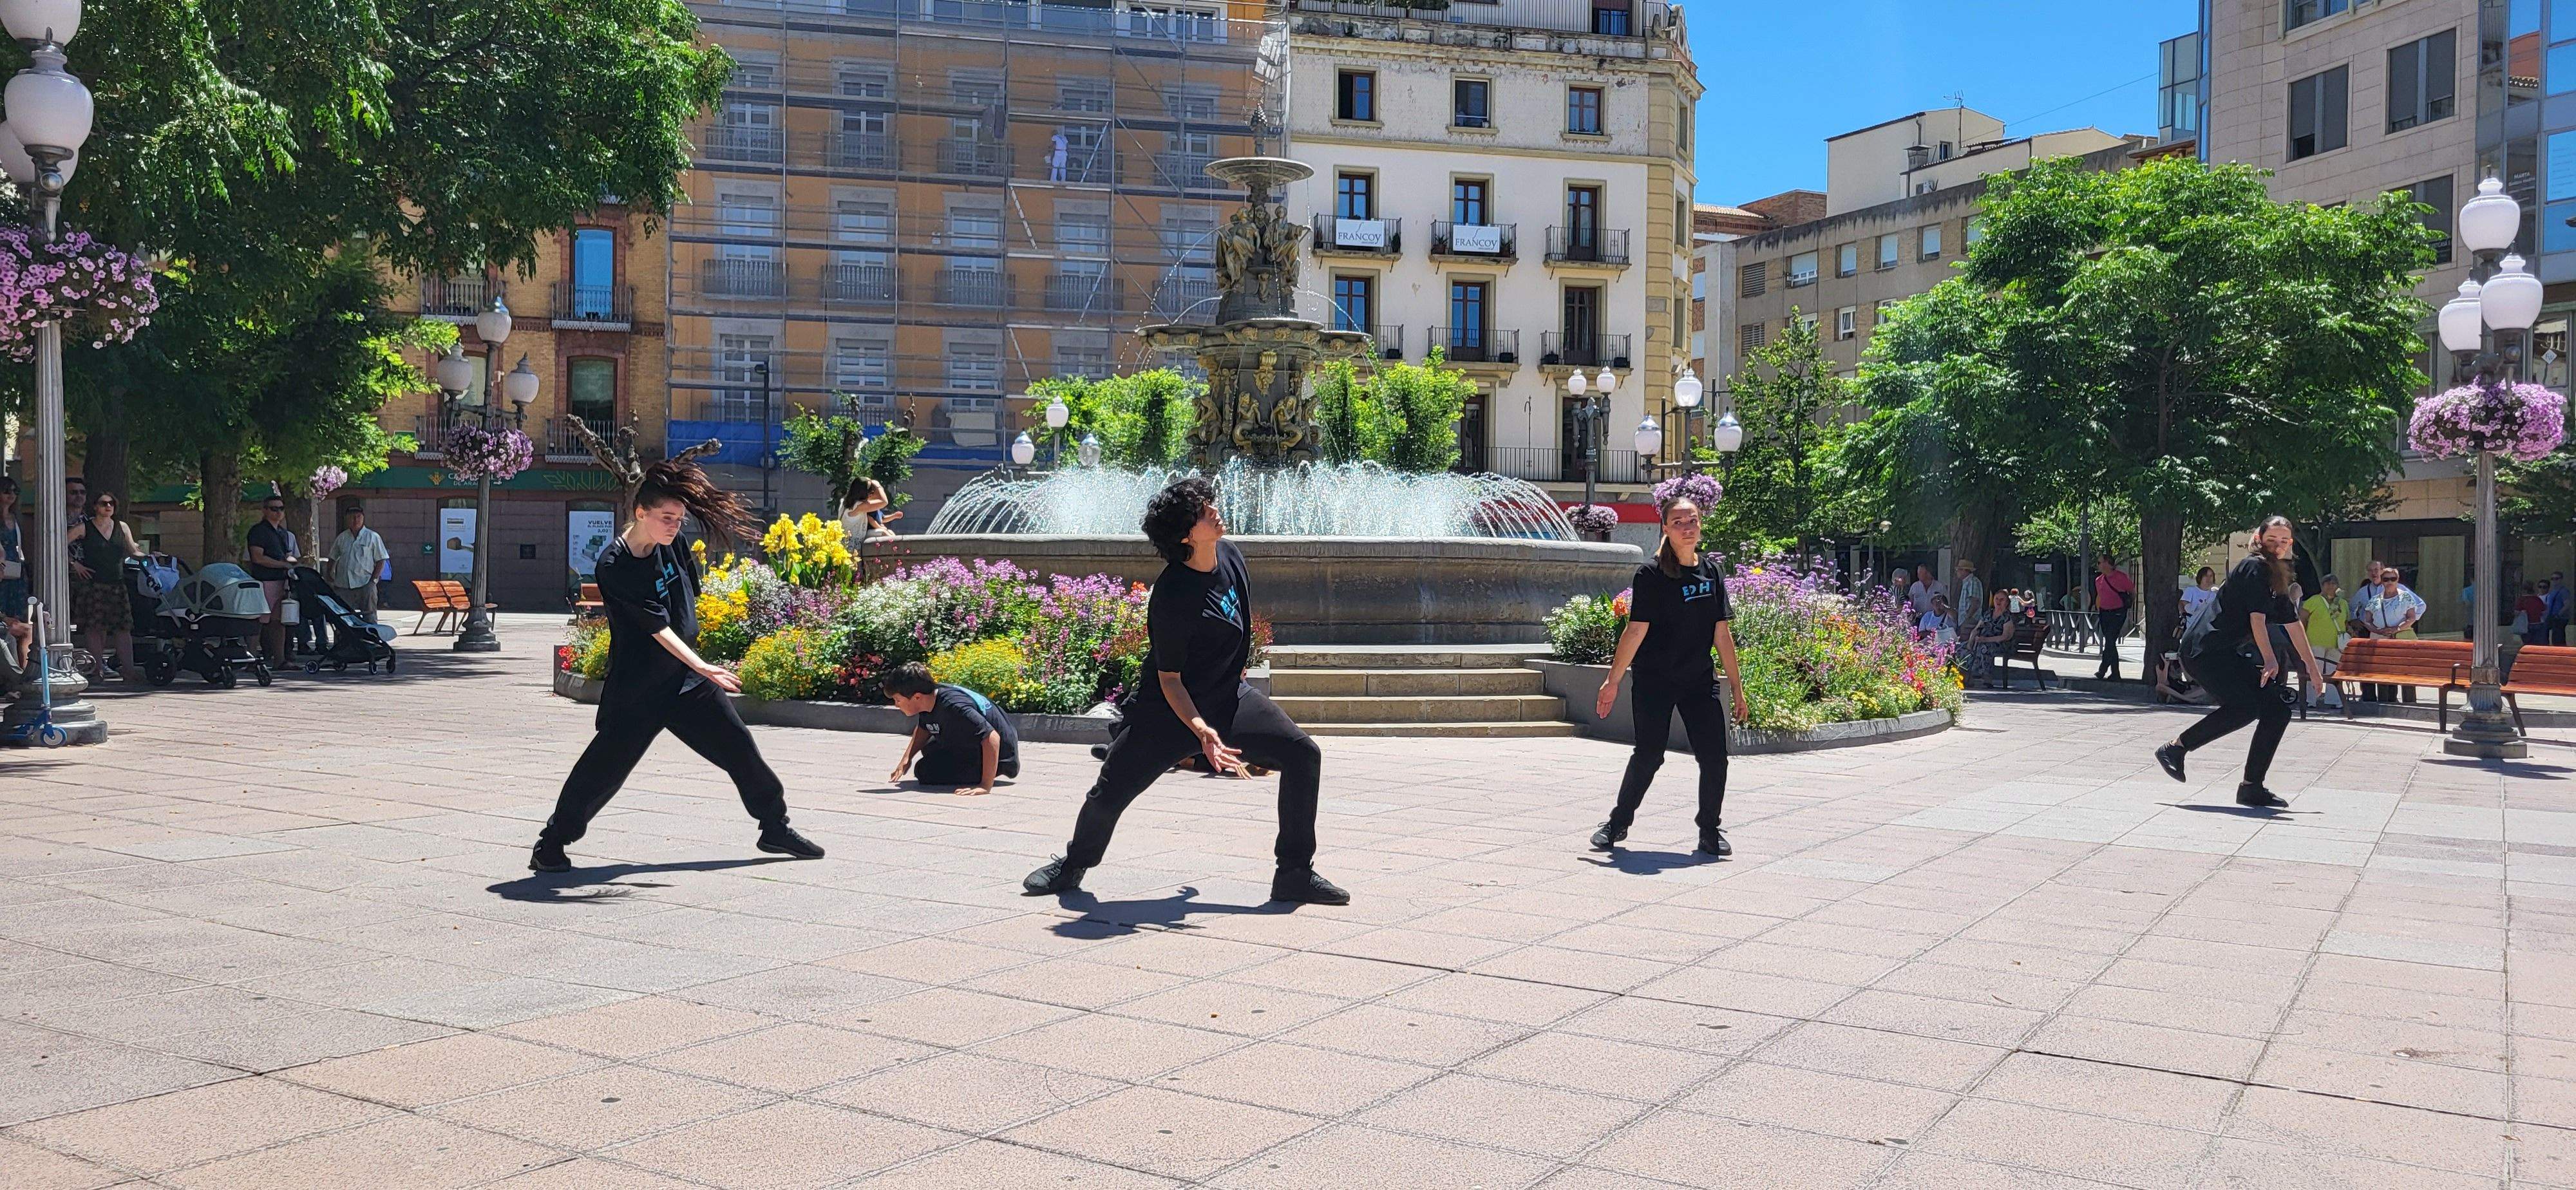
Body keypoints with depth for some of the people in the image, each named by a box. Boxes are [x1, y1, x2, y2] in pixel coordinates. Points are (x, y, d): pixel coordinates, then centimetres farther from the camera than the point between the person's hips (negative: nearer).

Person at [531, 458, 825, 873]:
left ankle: (775, 827, 19)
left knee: (738, 746, 7)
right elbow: (658, 628, -26)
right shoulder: (614, 567, -21)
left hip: (687, 680, 7)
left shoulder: (672, 546, 0)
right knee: (605, 765, -4)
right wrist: (702, 666, -31)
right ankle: (552, 842, 13)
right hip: (635, 688, -7)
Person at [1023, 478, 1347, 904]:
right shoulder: (1172, 595, -26)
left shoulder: (1230, 555, -5)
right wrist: (1201, 730, -35)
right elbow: (1168, 678, -21)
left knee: (1303, 755, -11)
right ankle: (1074, 865, 26)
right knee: (1110, 792, -8)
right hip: (1171, 709, -6)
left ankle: (1295, 874, -1)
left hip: (1229, 698, 6)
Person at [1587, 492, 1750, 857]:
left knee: (1715, 758, -1)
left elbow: (1722, 633, 9)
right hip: (1654, 683, -4)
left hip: (1700, 682, 4)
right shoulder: (1651, 574, -8)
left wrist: (1736, 685, 9)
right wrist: (1613, 680, -13)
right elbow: (1637, 629, -10)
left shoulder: (1711, 571, 6)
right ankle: (1618, 823, 20)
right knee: (1648, 756, 0)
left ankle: (1711, 832, 14)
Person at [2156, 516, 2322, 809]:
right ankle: (2175, 749, -15)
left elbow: (2292, 622, 23)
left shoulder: (2277, 577, 20)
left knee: (2278, 710, 0)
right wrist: (2270, 659, -25)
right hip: (2207, 651, -10)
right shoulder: (2254, 567, -10)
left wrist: (2311, 665, 23)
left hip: (2232, 655, 10)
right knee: (2246, 706, -27)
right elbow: (2256, 616, -19)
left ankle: (2252, 787, 2)